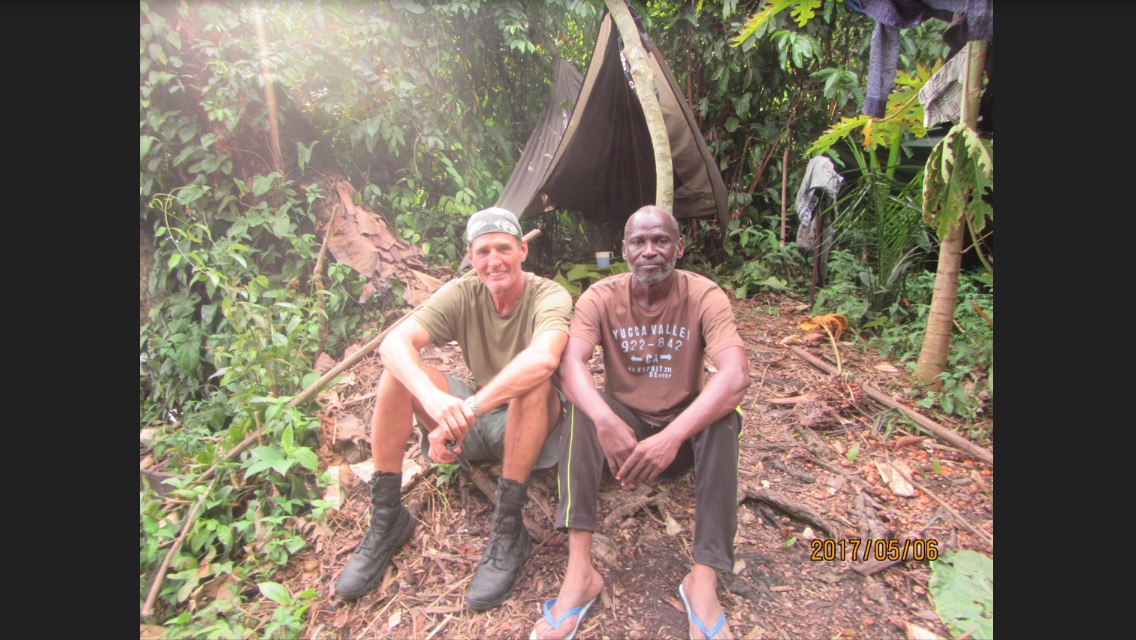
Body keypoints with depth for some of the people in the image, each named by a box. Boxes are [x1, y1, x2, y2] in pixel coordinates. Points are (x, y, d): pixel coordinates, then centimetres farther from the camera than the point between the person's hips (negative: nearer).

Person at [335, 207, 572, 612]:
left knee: (533, 383, -36)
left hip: (531, 425, -3)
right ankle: (386, 521, -8)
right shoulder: (462, 295, -8)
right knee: (399, 371, -18)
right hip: (472, 421, 4)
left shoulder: (550, 297, -18)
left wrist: (467, 411, -45)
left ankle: (508, 532, -23)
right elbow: (393, 342, -25)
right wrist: (434, 398, -44)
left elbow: (543, 359, -42)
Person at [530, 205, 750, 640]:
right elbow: (570, 364, -27)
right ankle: (579, 573, -31)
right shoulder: (601, 297, -11)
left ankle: (704, 579, -26)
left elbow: (735, 376, -31)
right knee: (582, 405, -29)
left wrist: (671, 437, -44)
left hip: (684, 426, 0)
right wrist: (606, 421, -47)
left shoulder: (705, 296, -15)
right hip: (623, 421, 1)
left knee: (723, 416, -31)